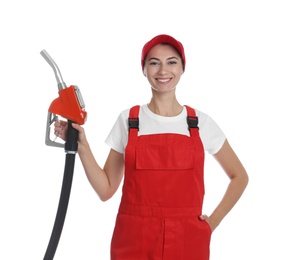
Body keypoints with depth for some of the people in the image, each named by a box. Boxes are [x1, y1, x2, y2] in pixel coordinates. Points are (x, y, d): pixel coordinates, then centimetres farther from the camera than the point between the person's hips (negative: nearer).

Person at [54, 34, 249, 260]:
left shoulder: (201, 122, 1)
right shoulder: (127, 120, 1)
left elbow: (239, 176, 11)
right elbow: (106, 189, 0)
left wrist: (214, 221, 2)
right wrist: (81, 145, -10)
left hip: (187, 240, 0)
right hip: (133, 239, 0)